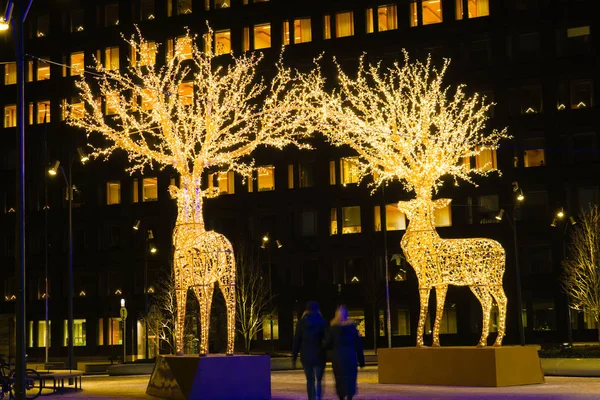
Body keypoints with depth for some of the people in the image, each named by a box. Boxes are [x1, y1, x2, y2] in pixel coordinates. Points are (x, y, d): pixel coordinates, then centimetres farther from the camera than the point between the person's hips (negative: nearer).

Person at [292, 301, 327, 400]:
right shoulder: (322, 322, -4)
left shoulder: (301, 323, 1)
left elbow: (296, 341, 2)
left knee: (310, 380, 14)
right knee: (318, 381, 0)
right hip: (319, 356, -2)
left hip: (306, 356, 2)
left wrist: (294, 356, 7)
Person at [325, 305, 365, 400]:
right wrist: (361, 360, 8)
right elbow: (358, 344, 2)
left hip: (338, 357, 0)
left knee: (340, 379, 10)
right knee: (350, 378, 2)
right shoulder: (352, 327, 1)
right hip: (351, 356, 0)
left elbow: (327, 344, -2)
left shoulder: (333, 328, -2)